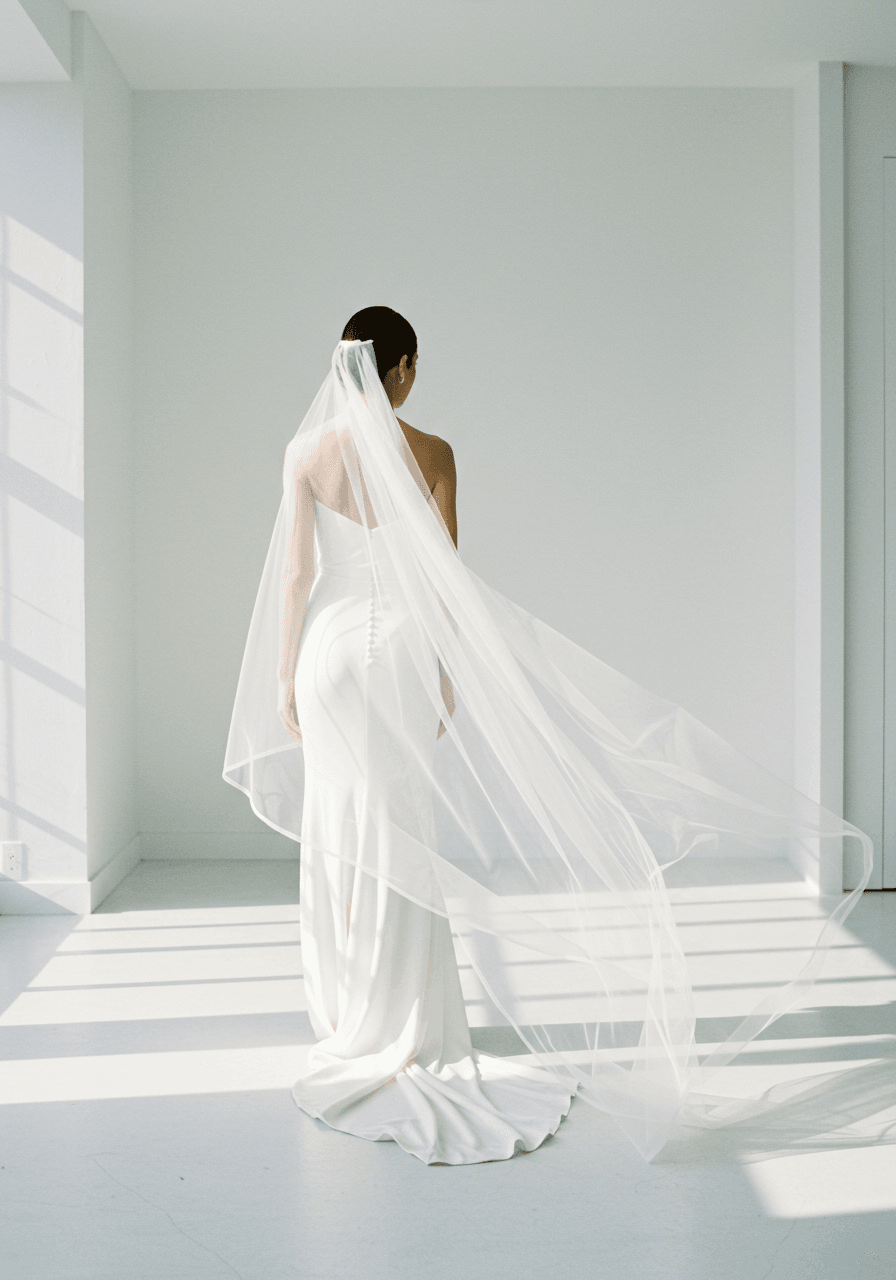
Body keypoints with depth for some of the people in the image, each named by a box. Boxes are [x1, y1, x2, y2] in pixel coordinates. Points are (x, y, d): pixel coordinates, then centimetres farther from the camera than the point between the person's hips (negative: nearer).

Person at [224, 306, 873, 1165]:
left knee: (334, 832, 11)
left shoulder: (308, 453, -2)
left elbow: (296, 574, -2)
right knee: (399, 839, 6)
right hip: (400, 650, -1)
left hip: (329, 647, 1)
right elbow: (443, 577, -5)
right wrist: (447, 676, 3)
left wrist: (283, 674, 5)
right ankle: (402, 1034, 13)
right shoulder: (429, 453, -6)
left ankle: (344, 1017, 22)